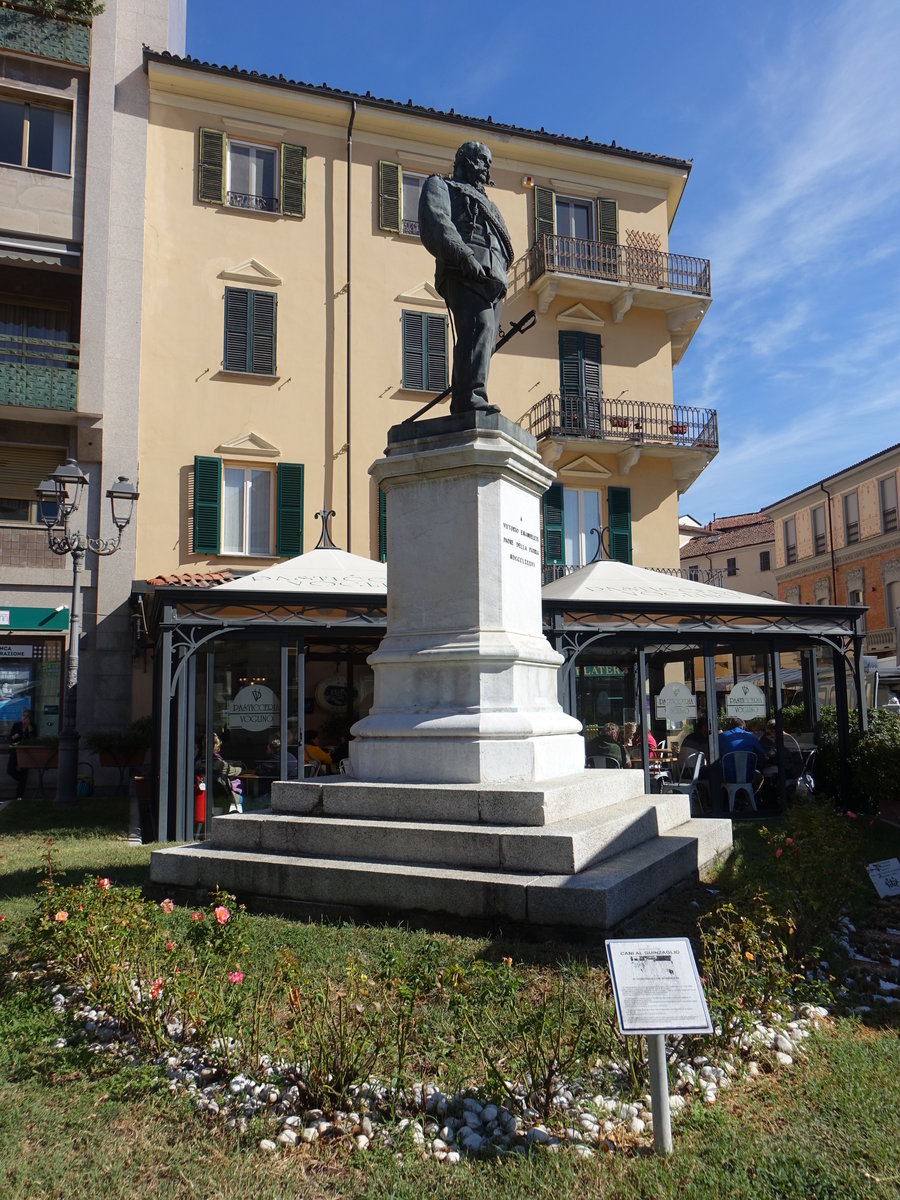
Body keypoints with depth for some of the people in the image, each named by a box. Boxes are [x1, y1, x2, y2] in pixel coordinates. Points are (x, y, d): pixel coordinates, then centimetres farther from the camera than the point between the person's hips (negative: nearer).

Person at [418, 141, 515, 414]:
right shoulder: (440, 186, 20)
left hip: (494, 281, 7)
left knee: (485, 340, -5)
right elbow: (434, 223, -3)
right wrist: (463, 254, -20)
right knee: (477, 328, -28)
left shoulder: (486, 205, 42)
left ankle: (460, 409, -9)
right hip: (465, 274, -7)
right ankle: (471, 398, -41)